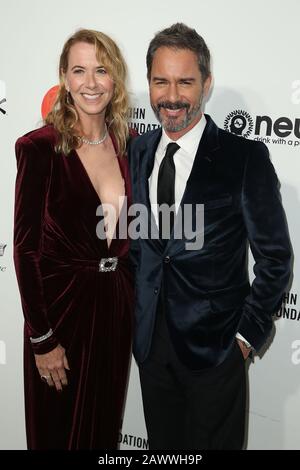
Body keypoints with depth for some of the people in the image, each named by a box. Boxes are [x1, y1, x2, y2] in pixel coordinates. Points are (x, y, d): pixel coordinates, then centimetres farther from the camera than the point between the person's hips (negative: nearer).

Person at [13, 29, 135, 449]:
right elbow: (26, 247, -14)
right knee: (59, 430, 15)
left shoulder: (129, 144, 1)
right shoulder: (39, 147, -14)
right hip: (62, 303, -4)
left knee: (106, 424, 21)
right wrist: (42, 339, -14)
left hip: (116, 303, 5)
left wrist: (135, 302, 8)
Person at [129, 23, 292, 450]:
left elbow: (275, 257, -8)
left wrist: (248, 334, -9)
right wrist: (136, 310, 7)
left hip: (214, 346, -4)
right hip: (150, 340, 5)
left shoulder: (245, 157, -12)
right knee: (161, 445, 19)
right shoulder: (137, 152, 3)